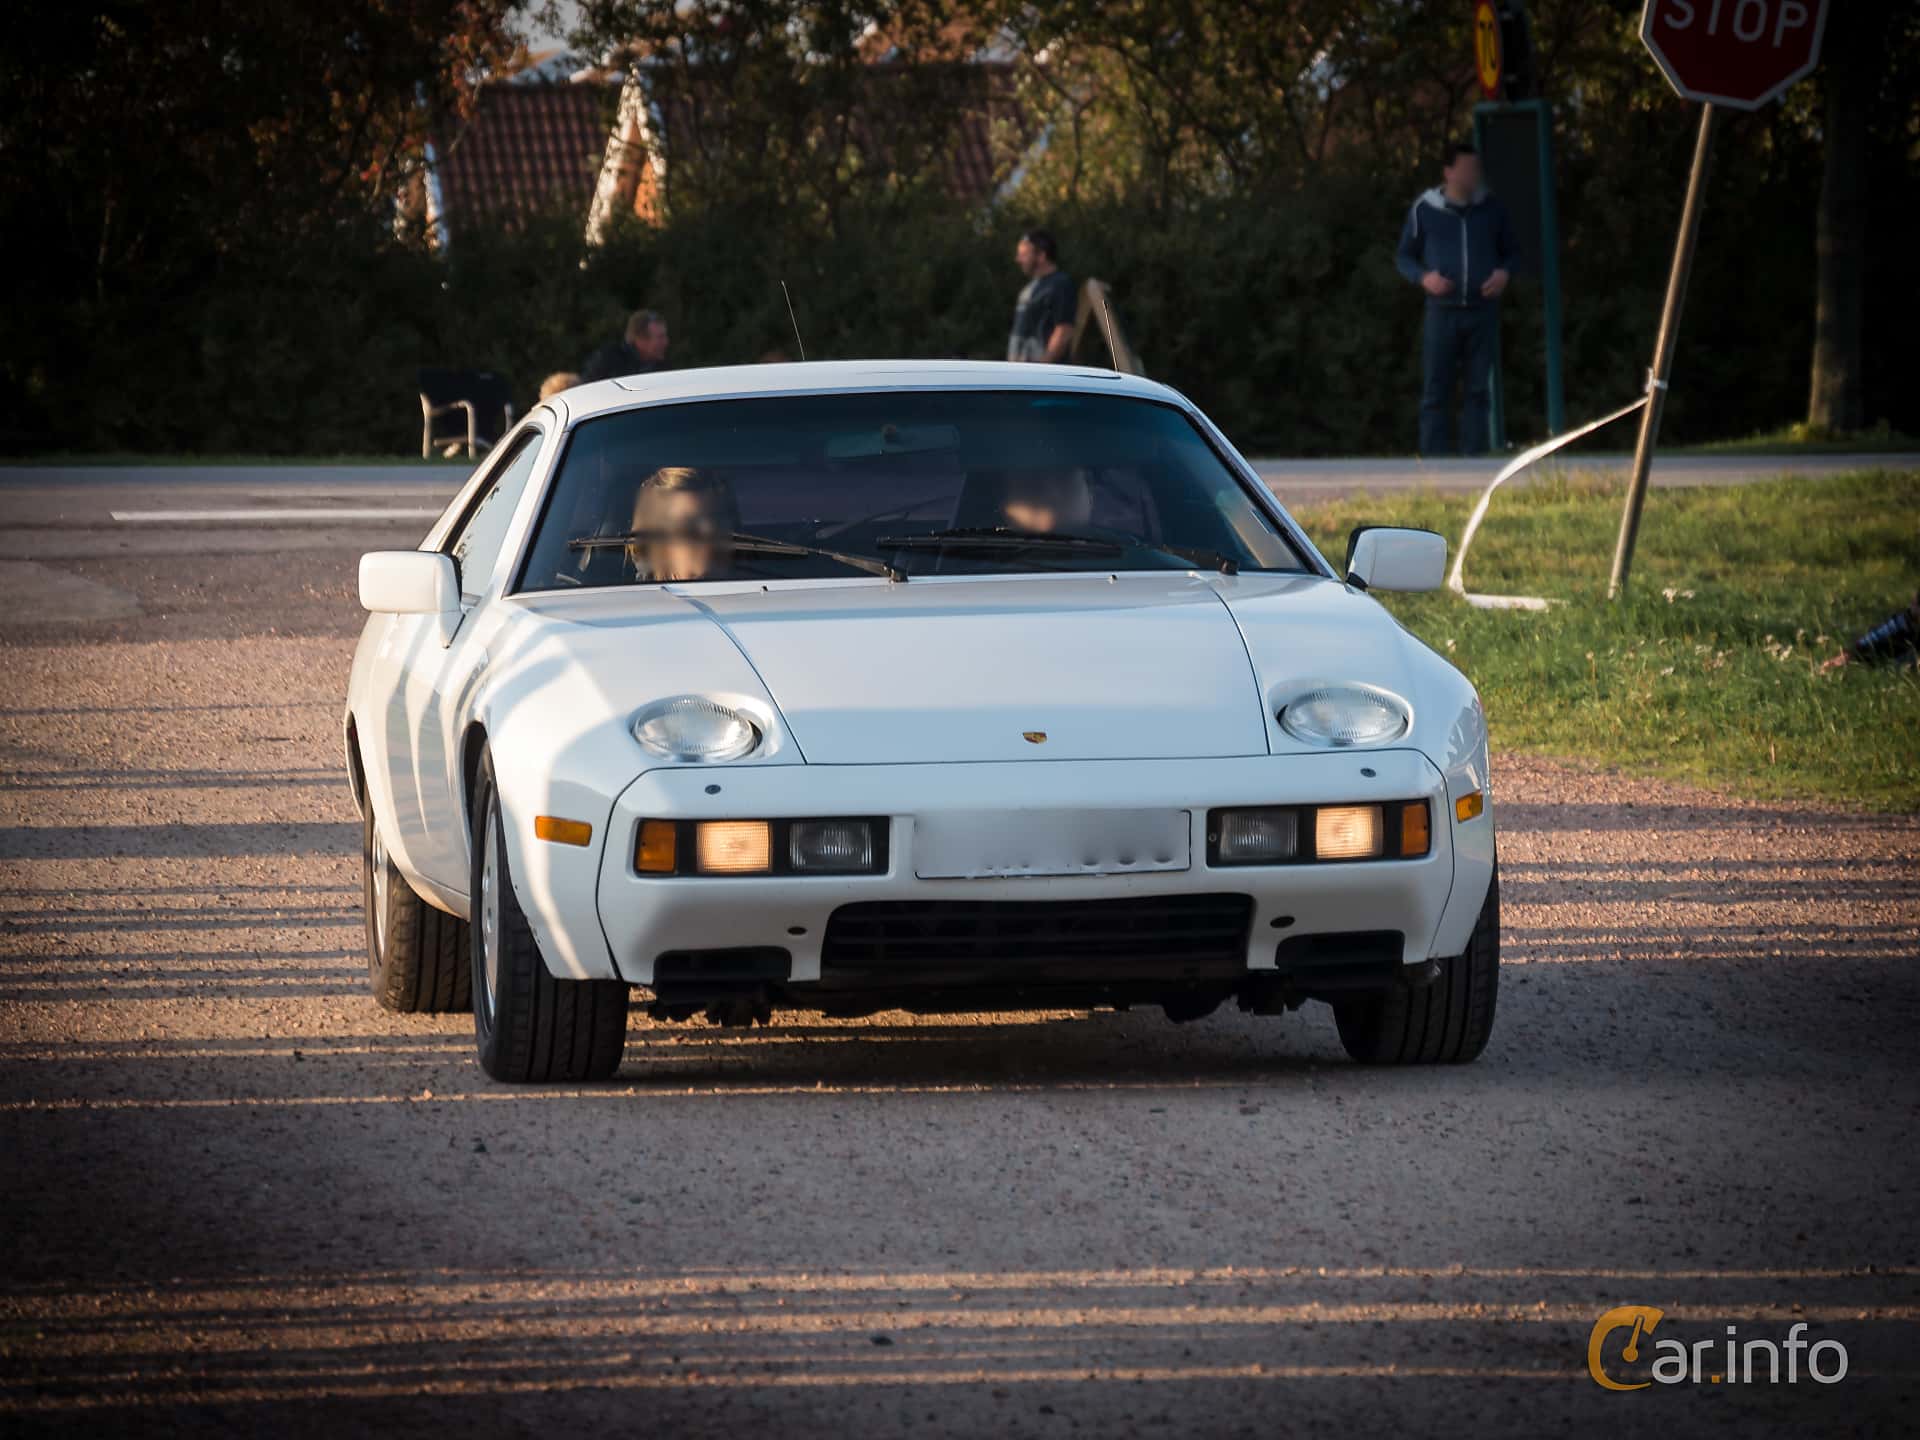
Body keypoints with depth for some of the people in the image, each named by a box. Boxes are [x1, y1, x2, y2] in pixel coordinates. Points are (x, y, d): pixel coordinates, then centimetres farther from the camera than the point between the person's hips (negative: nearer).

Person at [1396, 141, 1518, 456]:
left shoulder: (1491, 208, 6)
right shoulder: (1424, 210, 0)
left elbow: (1510, 252, 17)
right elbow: (1404, 257, 9)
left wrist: (1505, 272, -6)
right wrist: (1423, 277, -12)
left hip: (1483, 311, 2)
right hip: (1443, 311, -2)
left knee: (1479, 391, 3)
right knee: (1435, 392, -3)